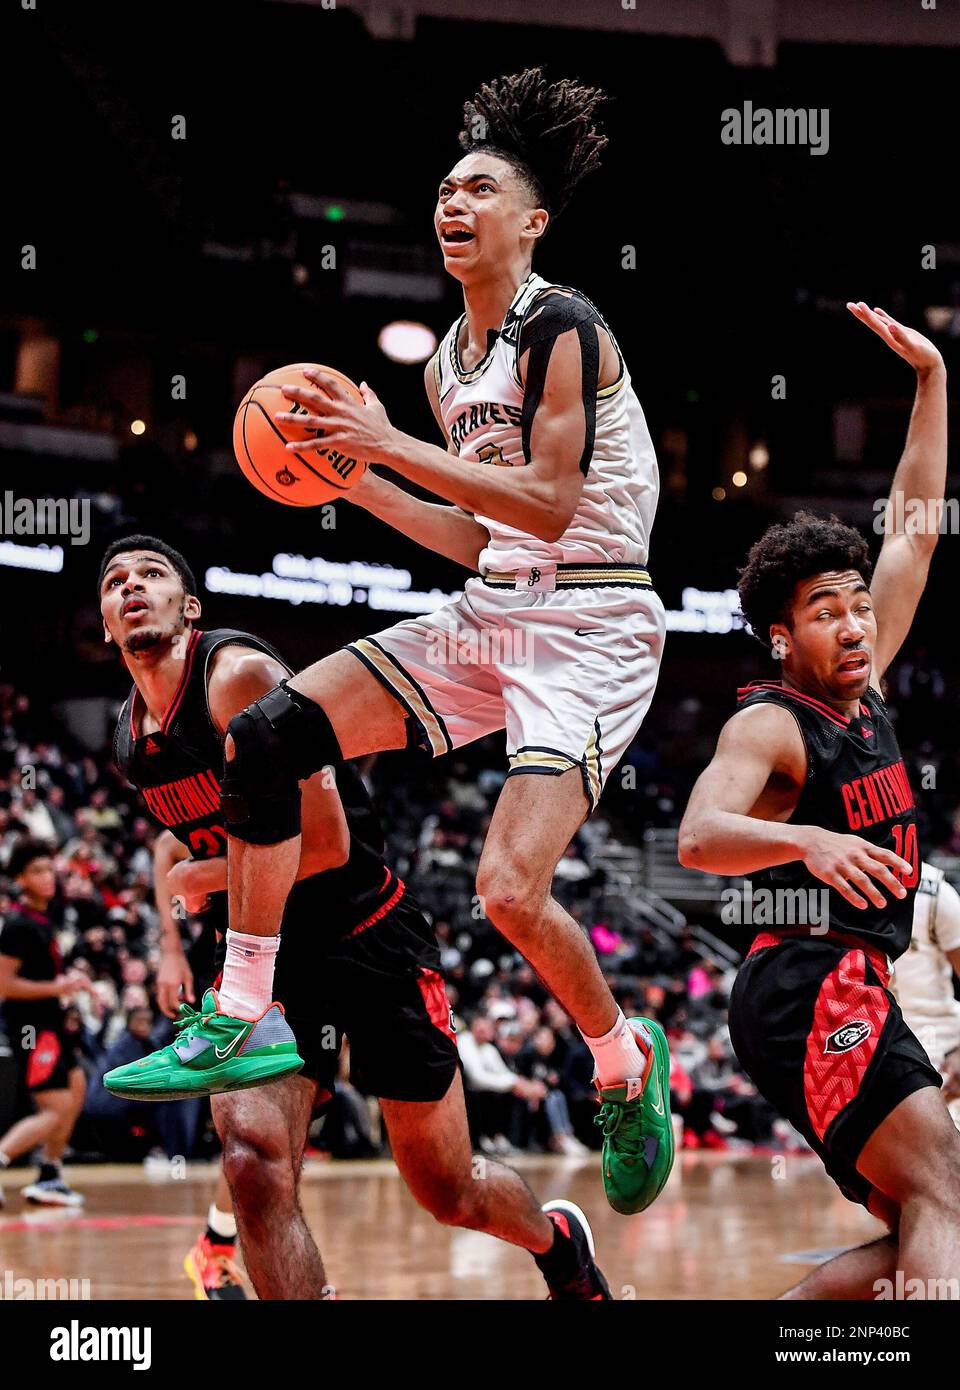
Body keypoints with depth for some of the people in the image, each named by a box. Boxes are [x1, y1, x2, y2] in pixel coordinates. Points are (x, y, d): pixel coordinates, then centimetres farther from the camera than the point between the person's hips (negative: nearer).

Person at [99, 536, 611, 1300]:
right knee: (255, 1165, -24)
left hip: (371, 941, -5)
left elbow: (324, 841, -25)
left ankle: (557, 1239, 42)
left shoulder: (238, 673, -20)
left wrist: (210, 876, -14)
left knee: (450, 1194, 9)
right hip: (264, 957, 5)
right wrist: (174, 940, 15)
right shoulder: (128, 735, 5)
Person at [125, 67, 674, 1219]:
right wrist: (354, 480, 8)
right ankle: (243, 1018, 3)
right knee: (260, 737, -5)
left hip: (592, 630, -8)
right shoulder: (448, 365, 14)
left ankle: (626, 1066, 8)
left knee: (509, 889, -22)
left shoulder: (560, 329, -12)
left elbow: (549, 507, -19)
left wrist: (391, 445, -20)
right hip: (489, 613, 8)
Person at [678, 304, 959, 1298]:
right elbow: (698, 838, -25)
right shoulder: (767, 724, -7)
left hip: (852, 991, 10)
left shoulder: (862, 686, 16)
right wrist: (808, 839, -43)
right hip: (812, 983, -9)